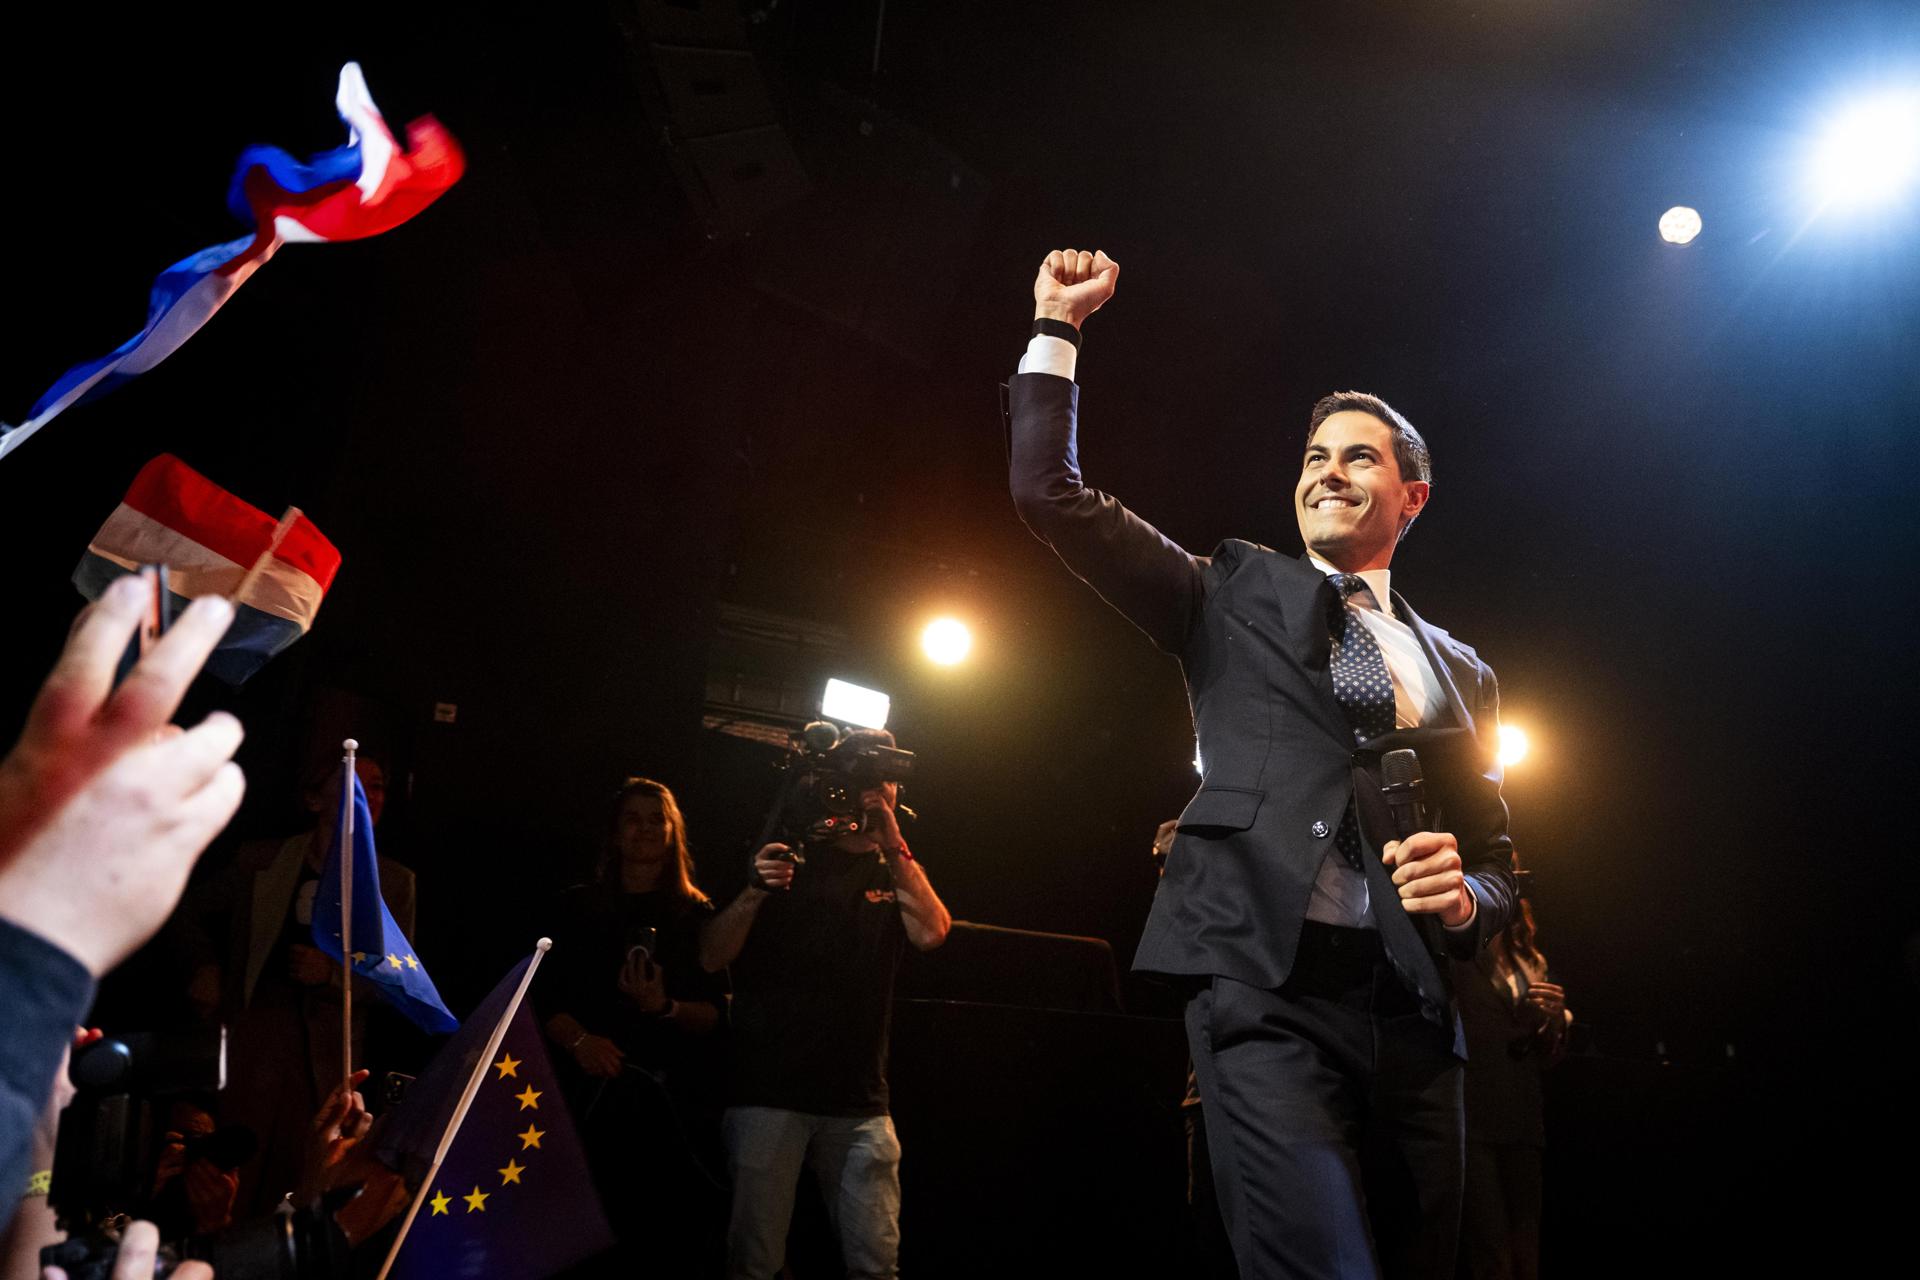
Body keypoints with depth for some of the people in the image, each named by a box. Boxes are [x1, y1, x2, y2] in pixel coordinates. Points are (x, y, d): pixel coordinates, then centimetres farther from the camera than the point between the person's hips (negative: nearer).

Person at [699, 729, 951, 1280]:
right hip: (767, 1090, -2)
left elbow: (931, 933, -5)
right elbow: (711, 957, 2)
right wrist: (755, 893, -16)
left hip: (860, 1101, 2)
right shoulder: (791, 858, 9)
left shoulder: (898, 873, 17)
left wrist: (893, 843, -9)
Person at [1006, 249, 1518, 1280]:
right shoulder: (1236, 592, 13)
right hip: (1268, 990, -4)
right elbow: (1050, 493, 6)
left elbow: (1494, 860, 21)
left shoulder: (1461, 672, 20)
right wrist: (1058, 326, 5)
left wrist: (1466, 897, -1)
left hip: (1412, 1012, 4)